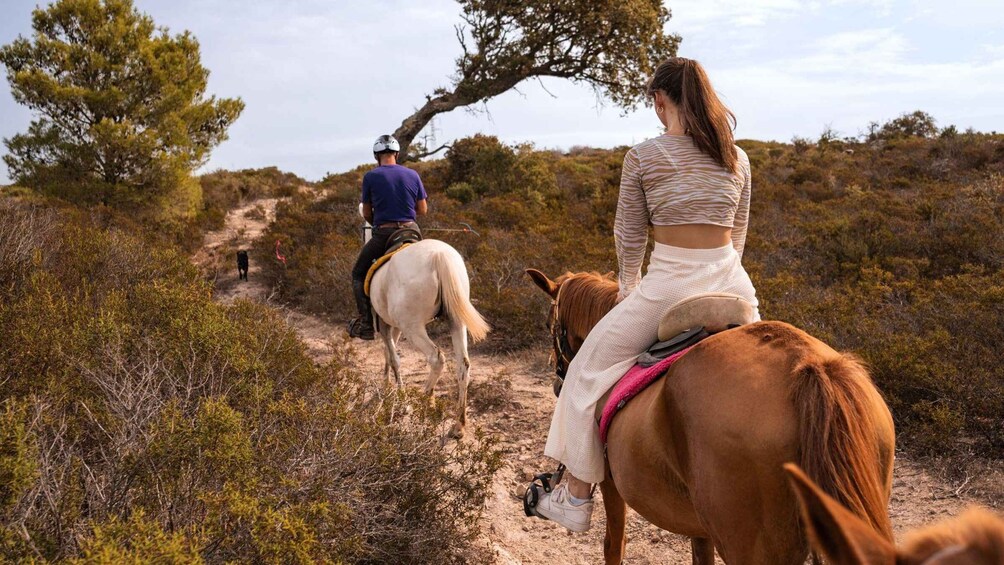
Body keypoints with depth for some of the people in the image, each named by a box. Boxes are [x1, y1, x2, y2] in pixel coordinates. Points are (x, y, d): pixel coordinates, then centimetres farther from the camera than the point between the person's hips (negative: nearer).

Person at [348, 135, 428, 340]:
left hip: (383, 234, -3)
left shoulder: (371, 177, -3)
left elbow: (366, 213, 3)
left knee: (358, 275, 12)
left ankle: (366, 322, 0)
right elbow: (423, 210, 7)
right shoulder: (412, 175, 4)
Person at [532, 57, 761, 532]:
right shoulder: (737, 158, 9)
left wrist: (629, 290, 17)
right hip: (731, 281, 4)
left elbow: (629, 237, 2)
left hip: (668, 284, -4)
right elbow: (738, 233, 17)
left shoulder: (642, 157, -3)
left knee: (591, 367, 13)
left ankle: (576, 500, 19)